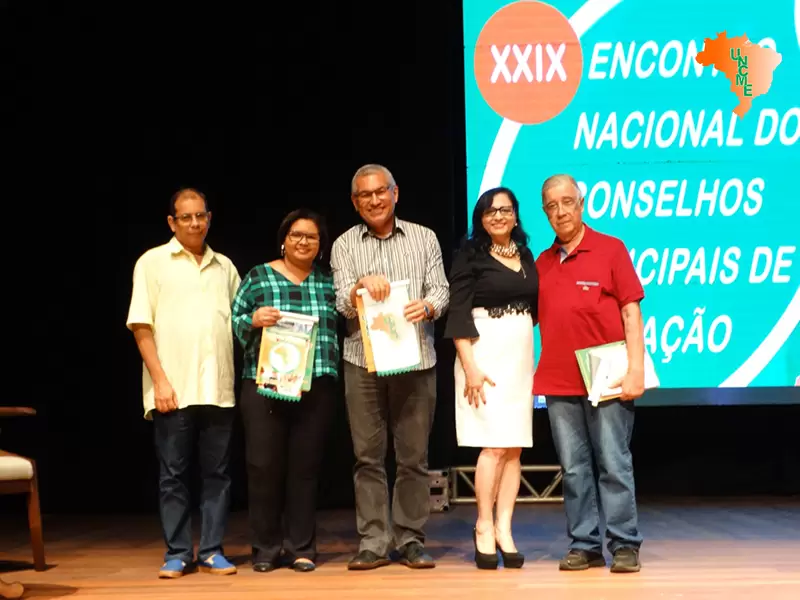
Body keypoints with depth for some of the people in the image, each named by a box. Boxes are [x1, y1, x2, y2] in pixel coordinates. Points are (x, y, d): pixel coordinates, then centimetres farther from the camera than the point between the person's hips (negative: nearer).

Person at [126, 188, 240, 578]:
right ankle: (177, 554, 9)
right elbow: (141, 327, -3)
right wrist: (160, 380, -10)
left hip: (218, 389, 3)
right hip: (173, 390, -3)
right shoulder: (153, 262, 3)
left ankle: (211, 551, 12)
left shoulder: (225, 267, 15)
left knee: (217, 473, 5)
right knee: (173, 474, 1)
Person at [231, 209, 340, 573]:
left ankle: (301, 548, 12)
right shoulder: (258, 277, 5)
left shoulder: (328, 282, 12)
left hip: (317, 389, 2)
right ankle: (266, 549, 10)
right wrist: (254, 321, -15)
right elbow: (233, 324, 4)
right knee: (264, 467, -1)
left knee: (305, 468, 4)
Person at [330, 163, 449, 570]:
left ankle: (410, 540, 11)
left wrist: (427, 306, -19)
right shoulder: (345, 246, 8)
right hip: (363, 361, 0)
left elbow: (441, 290, 3)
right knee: (368, 455, 2)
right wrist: (362, 283, -22)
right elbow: (344, 306, -1)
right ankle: (374, 542, 8)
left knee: (414, 455, 2)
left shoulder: (424, 239, 10)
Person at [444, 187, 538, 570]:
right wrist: (469, 367, -16)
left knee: (515, 447, 3)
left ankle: (504, 529, 8)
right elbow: (458, 314, -9)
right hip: (486, 353, -5)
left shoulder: (525, 256, 12)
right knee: (495, 444, -9)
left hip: (521, 355, 5)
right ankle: (484, 527, 3)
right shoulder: (470, 256, -3)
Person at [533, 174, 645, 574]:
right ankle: (583, 545, 12)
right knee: (574, 468, 5)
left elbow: (631, 313, -3)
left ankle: (624, 545, 6)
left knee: (614, 464, -1)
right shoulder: (543, 263, 13)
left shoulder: (610, 249, 1)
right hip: (559, 383, 4)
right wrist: (539, 374, 6)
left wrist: (635, 370, -10)